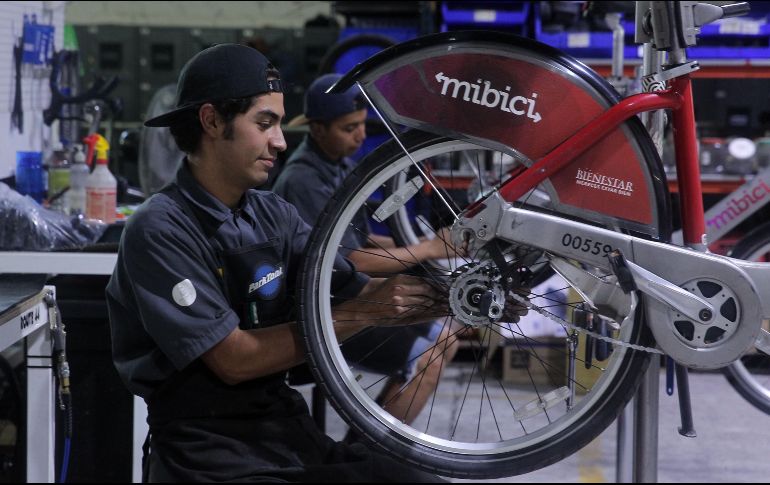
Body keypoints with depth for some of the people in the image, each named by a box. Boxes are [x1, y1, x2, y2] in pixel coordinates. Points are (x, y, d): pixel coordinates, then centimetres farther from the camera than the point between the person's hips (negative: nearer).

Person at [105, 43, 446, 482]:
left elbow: (355, 291, 3)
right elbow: (235, 360, -16)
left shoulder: (274, 215, 8)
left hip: (291, 434, 6)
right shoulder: (160, 230, -12)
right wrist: (364, 314, -17)